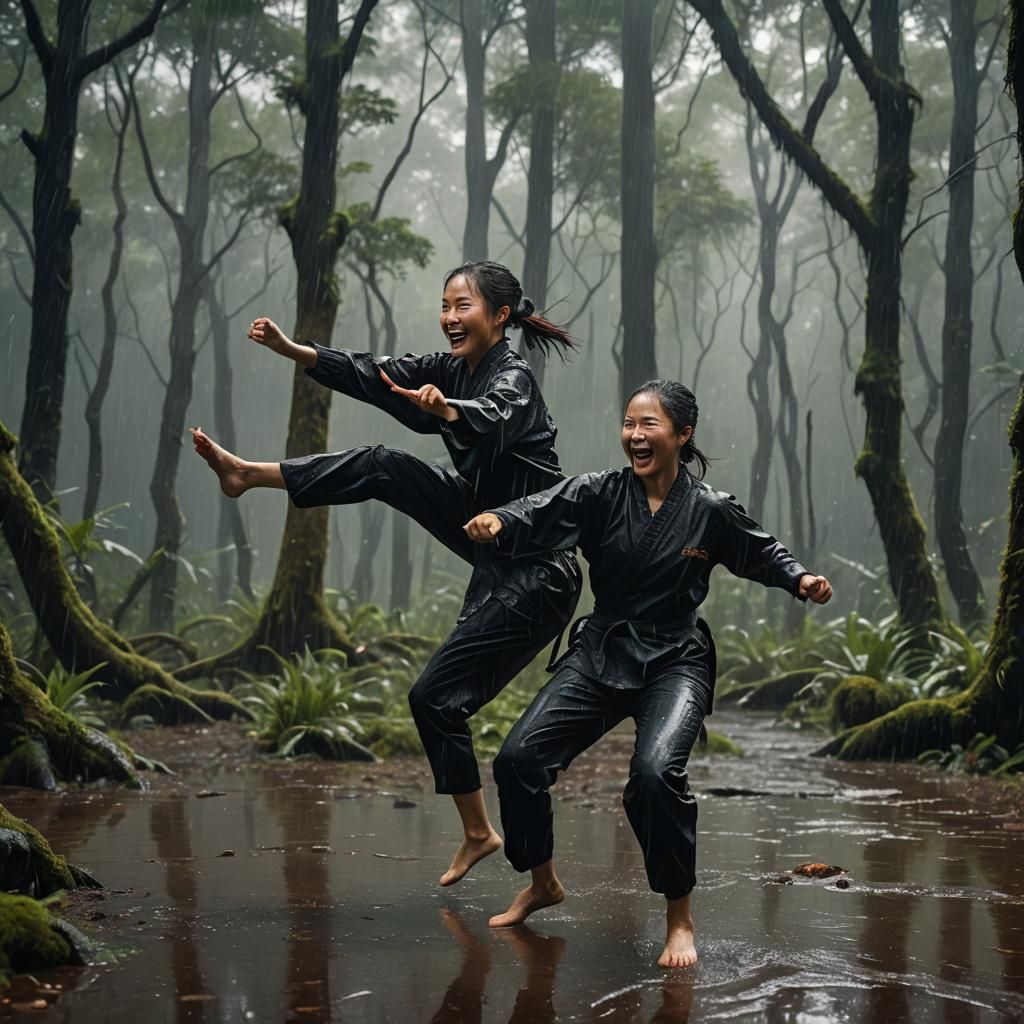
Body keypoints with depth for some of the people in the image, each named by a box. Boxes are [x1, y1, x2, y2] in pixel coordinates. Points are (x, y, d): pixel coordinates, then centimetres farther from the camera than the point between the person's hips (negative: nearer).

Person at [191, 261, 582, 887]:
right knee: (383, 468, 2)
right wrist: (292, 350, -1)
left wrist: (445, 409, -65)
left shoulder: (513, 379, -22)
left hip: (534, 576, -9)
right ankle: (249, 474, 12)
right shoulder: (454, 368, 4)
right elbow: (374, 375, 6)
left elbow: (487, 420, -44)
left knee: (436, 698, -7)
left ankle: (478, 833, 7)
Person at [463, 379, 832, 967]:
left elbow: (761, 552, 10)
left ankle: (680, 918, -9)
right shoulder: (600, 494, -4)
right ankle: (544, 884, 20)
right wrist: (499, 524, -42)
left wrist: (800, 579, -9)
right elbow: (544, 513, -21)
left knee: (657, 771, -29)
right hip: (602, 654, 3)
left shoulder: (710, 511, -6)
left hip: (674, 663, -3)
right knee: (519, 757, -7)